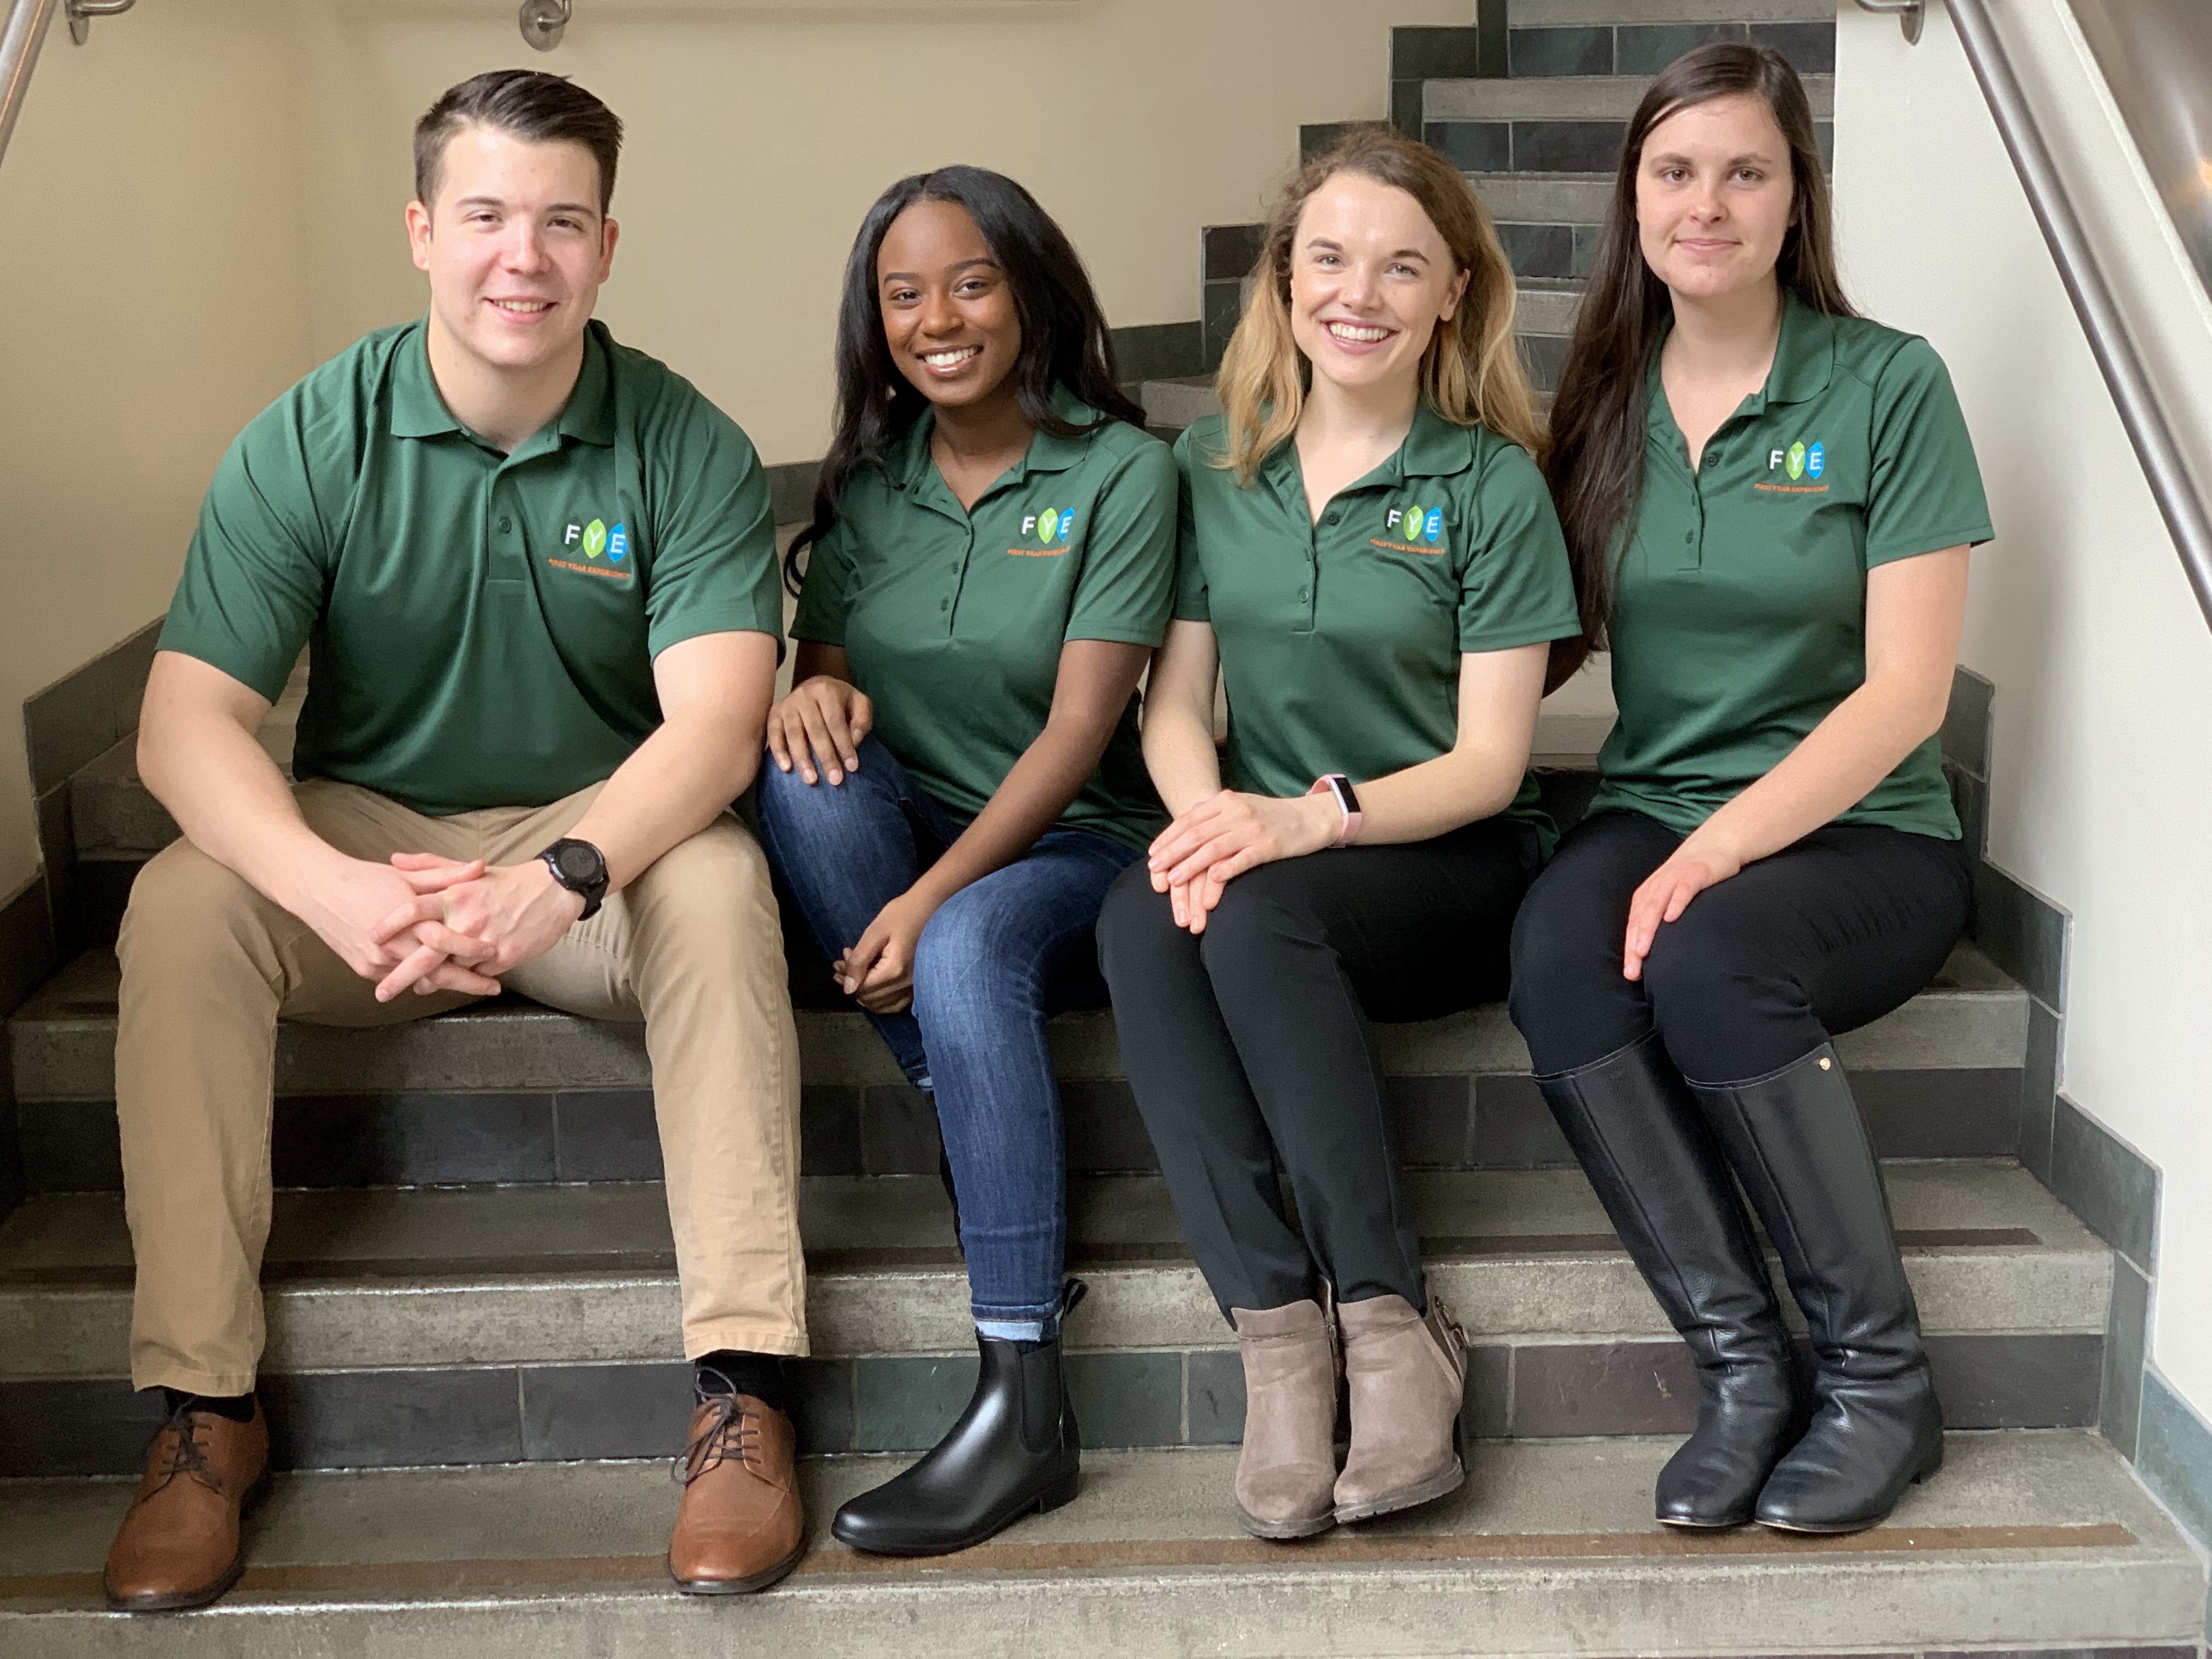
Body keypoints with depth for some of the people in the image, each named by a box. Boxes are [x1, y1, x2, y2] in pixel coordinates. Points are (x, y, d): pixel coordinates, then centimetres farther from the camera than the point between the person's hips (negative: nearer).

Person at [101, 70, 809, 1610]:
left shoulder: (688, 447, -9)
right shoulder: (308, 441, -8)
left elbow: (717, 720, -21)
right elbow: (187, 719, -17)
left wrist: (559, 881, -40)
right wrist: (337, 892, -37)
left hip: (601, 854, -1)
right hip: (360, 839, 1)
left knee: (721, 878, -32)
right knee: (180, 904, -27)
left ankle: (744, 1386, -30)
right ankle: (204, 1407, -19)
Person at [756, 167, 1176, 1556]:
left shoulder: (1121, 472, -7)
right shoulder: (868, 477, 8)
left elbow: (1079, 729, -13)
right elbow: (826, 664, 8)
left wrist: (933, 896, -24)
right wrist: (817, 685, -19)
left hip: (1071, 848, -4)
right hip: (915, 836, 4)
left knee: (968, 950, -36)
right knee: (804, 778, -28)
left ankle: (1025, 1402, -34)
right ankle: (990, 1163, -23)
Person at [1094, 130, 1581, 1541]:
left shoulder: (1492, 485, -2)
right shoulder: (1213, 467, 9)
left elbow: (1489, 760, -6)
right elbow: (1176, 697, 6)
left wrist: (1317, 816, -23)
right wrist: (1204, 814, -17)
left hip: (1449, 863, -3)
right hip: (1268, 850, 3)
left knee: (1259, 915, -35)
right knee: (1143, 915, -31)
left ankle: (1390, 1322, -28)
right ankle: (1277, 1329, -31)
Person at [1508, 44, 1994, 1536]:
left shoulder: (1887, 387, -4)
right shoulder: (1603, 401, 9)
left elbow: (1908, 691, -10)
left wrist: (1718, 850, -21)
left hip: (1859, 834, -3)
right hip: (1651, 811, 3)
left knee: (1704, 958, -34)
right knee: (1556, 955, -30)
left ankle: (1883, 1374, -16)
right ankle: (1743, 1367, -21)